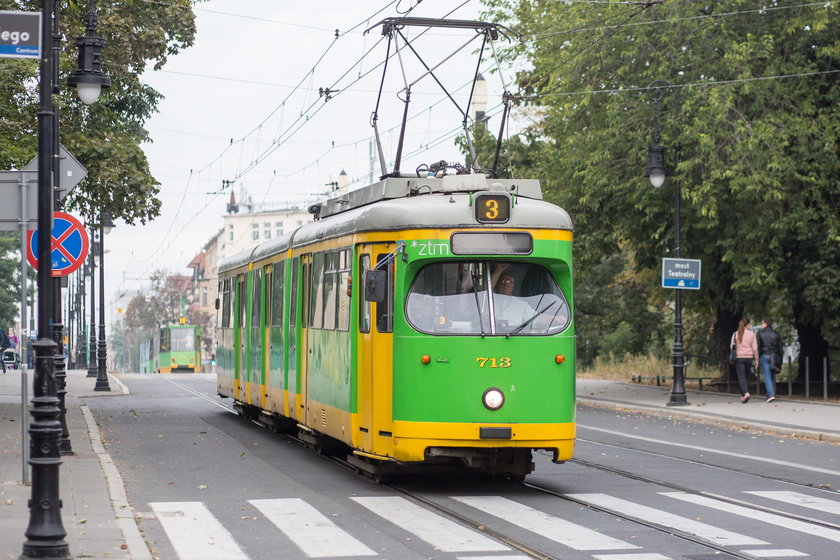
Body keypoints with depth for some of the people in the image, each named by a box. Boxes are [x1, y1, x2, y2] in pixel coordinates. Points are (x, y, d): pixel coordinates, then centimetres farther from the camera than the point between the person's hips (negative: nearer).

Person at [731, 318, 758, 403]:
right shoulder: (752, 334, -1)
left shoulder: (735, 334, -1)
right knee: (745, 376, 18)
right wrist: (756, 360, 4)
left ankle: (746, 393, -26)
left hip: (739, 358, -1)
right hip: (749, 357, 1)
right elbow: (754, 348, -2)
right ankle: (743, 395, 21)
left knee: (741, 377, -5)